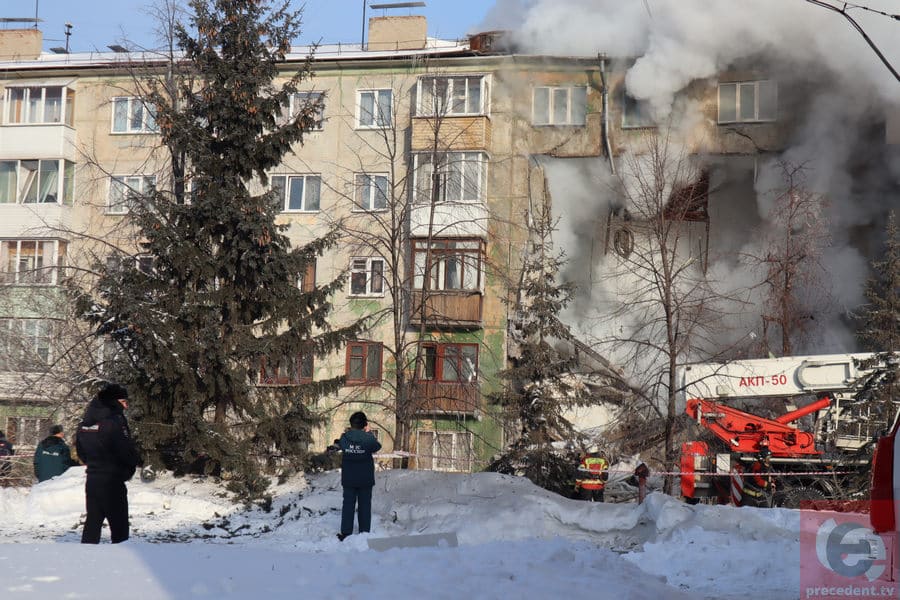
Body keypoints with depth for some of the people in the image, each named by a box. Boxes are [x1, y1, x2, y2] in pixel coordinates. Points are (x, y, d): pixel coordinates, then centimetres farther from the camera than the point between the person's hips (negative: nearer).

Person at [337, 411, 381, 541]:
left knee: (348, 504, 10)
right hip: (365, 479, -1)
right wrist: (367, 433, 12)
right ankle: (364, 533, 10)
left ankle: (345, 533, 10)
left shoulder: (344, 437, -11)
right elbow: (377, 447, 5)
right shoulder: (369, 438, -15)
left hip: (348, 478, 1)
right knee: (365, 505, 8)